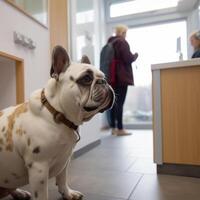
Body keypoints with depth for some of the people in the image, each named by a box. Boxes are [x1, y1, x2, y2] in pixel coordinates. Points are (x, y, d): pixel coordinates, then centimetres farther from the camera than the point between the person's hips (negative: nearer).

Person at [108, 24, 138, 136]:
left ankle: (113, 128, 14)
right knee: (120, 102, -8)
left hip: (112, 76, 8)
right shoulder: (122, 42, -7)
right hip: (122, 76, -8)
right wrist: (136, 55, 7)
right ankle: (120, 129, -4)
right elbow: (128, 59, -14)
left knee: (114, 102, 9)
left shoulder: (110, 43, 17)